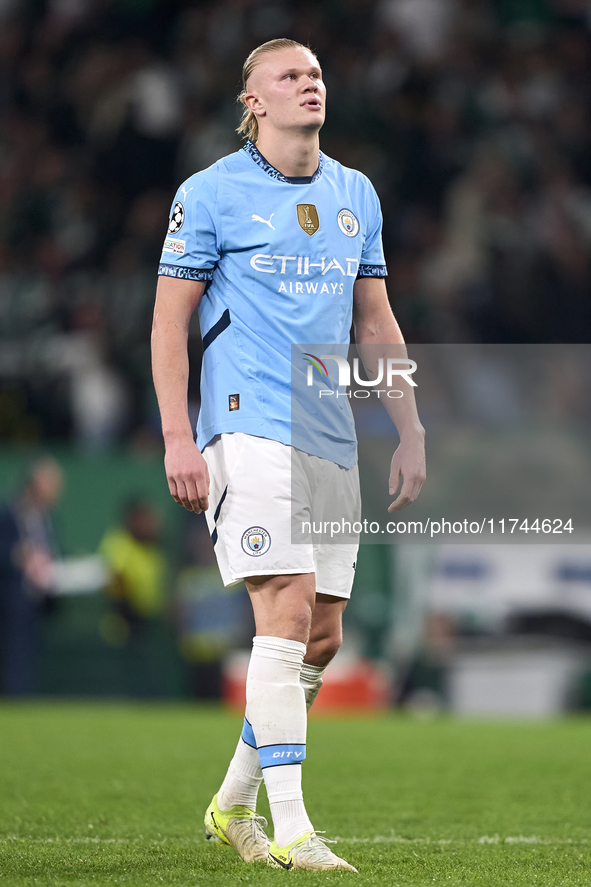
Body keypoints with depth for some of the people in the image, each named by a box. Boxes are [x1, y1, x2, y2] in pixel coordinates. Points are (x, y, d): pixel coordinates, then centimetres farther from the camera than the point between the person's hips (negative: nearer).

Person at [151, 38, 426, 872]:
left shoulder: (355, 195, 15)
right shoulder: (211, 193, -2)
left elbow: (375, 320, 20)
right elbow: (169, 319, -2)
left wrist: (410, 432, 14)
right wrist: (177, 439, -10)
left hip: (332, 439, 6)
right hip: (249, 426, -6)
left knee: (320, 639, 5)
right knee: (288, 614, -17)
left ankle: (233, 803, 23)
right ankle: (290, 827, -14)